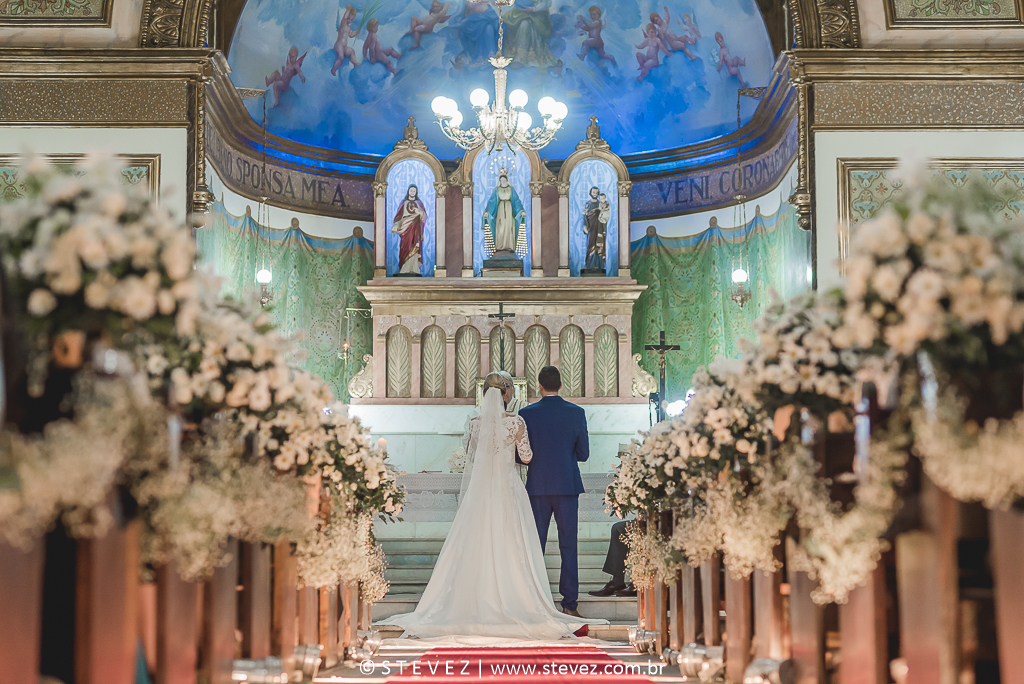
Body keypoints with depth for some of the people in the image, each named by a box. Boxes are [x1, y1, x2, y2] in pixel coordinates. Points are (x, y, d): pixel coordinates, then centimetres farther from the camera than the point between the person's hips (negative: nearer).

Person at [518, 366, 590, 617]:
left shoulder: (526, 413, -4)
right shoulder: (576, 413, -1)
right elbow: (584, 454, 3)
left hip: (538, 486, 0)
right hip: (568, 487, 0)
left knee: (535, 547, 7)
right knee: (568, 547, 5)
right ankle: (569, 603, 4)